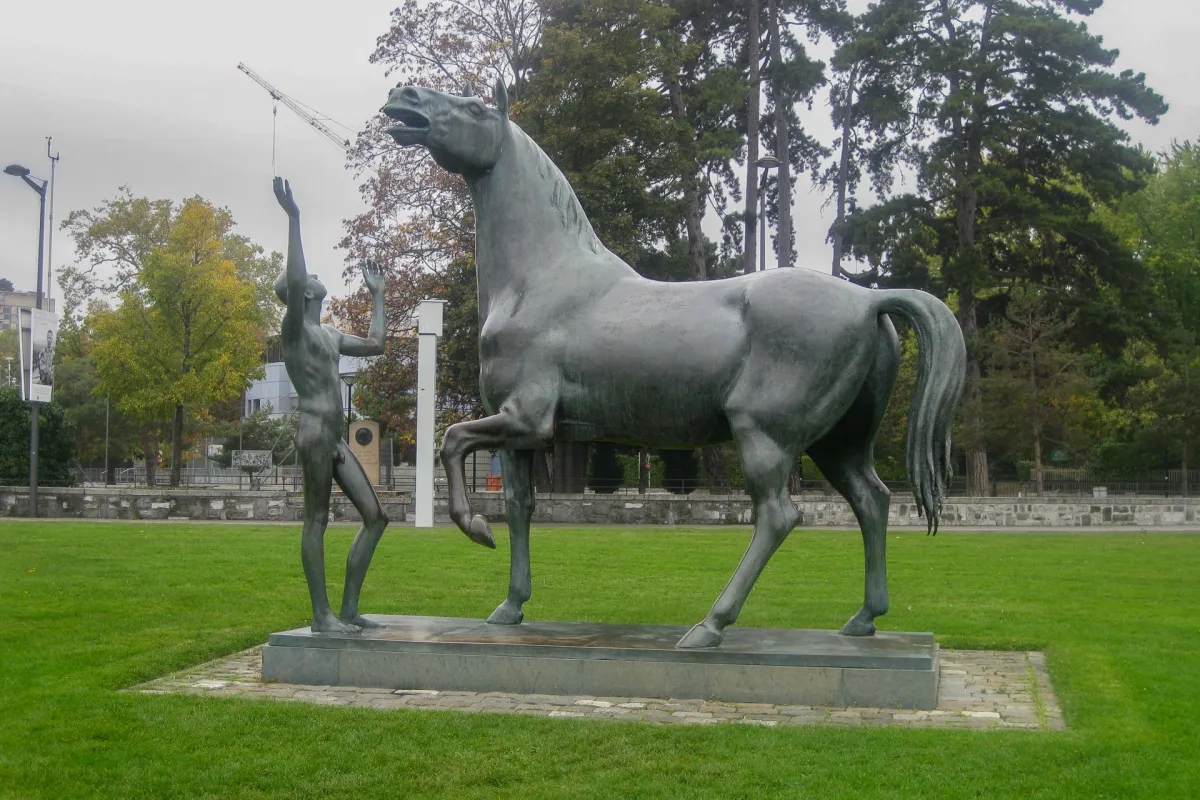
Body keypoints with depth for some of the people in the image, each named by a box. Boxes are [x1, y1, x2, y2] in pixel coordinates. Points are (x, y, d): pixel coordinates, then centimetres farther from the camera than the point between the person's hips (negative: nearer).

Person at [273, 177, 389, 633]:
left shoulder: (329, 335, 23)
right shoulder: (294, 326, -3)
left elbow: (374, 346, 34)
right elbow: (293, 283, -23)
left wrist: (377, 296, 39)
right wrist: (293, 220, -24)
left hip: (335, 438, 9)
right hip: (314, 431, -9)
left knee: (375, 516, 6)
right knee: (317, 520, -6)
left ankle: (349, 608, 9)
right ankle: (321, 614, -2)